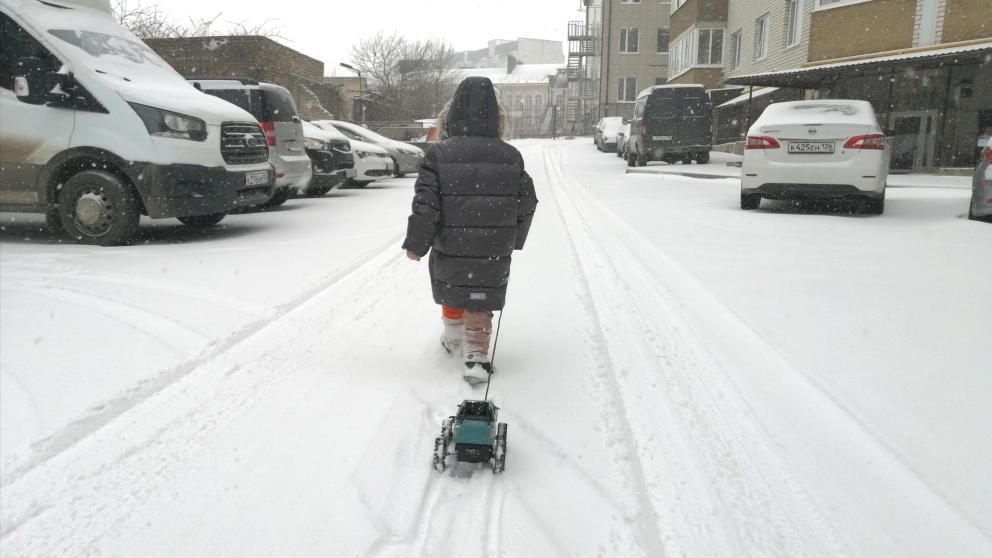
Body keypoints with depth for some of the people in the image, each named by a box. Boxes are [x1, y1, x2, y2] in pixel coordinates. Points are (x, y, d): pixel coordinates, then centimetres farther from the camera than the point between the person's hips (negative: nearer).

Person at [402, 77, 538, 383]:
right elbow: (527, 203, 4)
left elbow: (426, 204, -15)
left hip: (450, 249, 0)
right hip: (494, 252, 0)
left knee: (452, 292, 24)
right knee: (480, 304, 12)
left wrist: (416, 243, -5)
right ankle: (476, 355, 6)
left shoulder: (438, 154, -12)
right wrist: (515, 238, 18)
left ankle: (453, 338, 44)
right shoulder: (510, 156, -3)